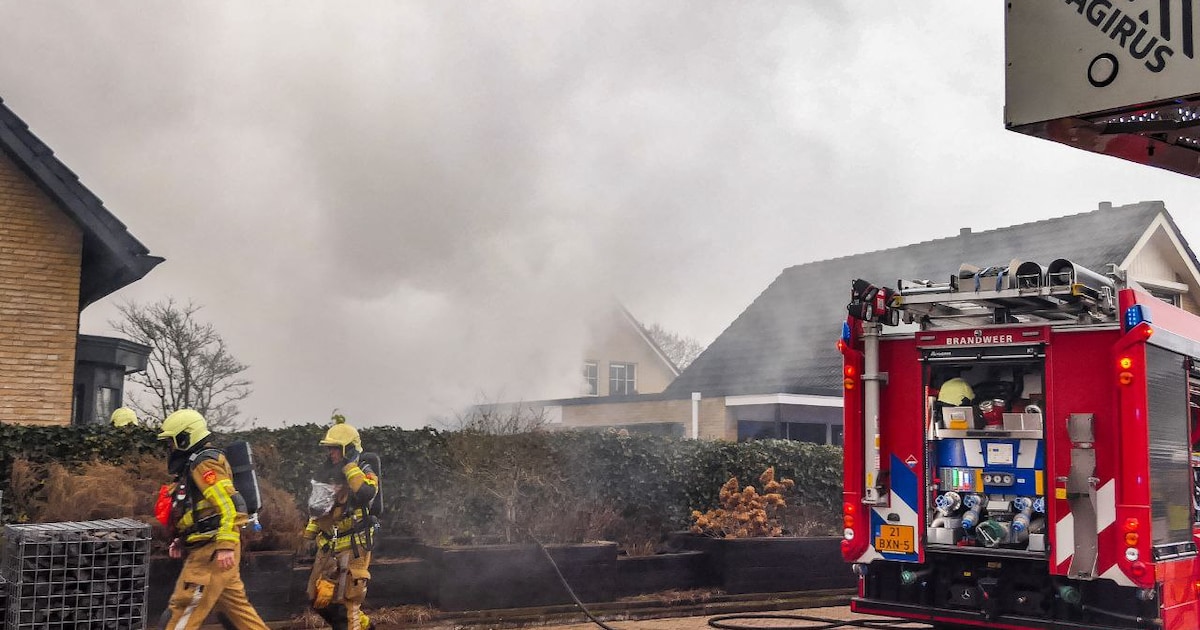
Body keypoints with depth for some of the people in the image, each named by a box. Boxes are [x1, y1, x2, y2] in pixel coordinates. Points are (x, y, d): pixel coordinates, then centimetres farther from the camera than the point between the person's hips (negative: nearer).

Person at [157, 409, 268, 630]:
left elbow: (227, 504, -23)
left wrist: (226, 546, -29)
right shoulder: (194, 464, 21)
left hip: (213, 551, -10)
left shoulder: (205, 463, -12)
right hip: (209, 548, 10)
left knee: (184, 608, -6)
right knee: (236, 605, 12)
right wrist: (181, 540, 18)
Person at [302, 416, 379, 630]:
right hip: (328, 547, 8)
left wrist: (350, 467, -25)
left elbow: (366, 493, -34)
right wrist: (310, 531, 17)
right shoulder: (329, 474, 12)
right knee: (320, 600, 11)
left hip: (353, 548, -8)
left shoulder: (364, 474, -10)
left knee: (346, 601, -4)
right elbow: (318, 507, 26)